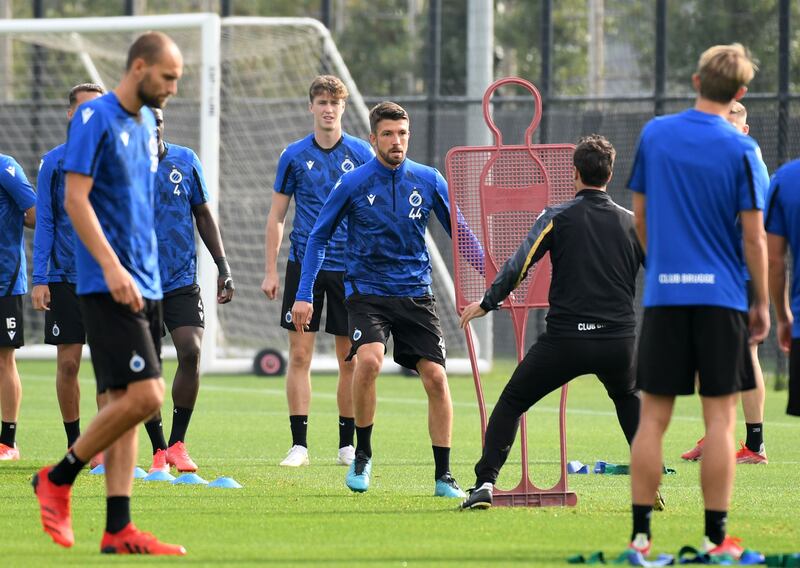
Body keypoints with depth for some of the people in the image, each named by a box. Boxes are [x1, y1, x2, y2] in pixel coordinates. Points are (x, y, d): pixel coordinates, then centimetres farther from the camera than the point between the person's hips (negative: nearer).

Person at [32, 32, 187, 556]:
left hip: (145, 285, 9)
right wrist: (112, 266, -24)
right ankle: (57, 480, 1)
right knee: (143, 396, -15)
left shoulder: (146, 123, 16)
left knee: (125, 402, 5)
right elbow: (75, 199, -15)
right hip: (109, 285, -9)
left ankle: (118, 529, 4)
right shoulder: (96, 118, -10)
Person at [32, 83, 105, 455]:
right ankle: (74, 443, 12)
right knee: (68, 362, 0)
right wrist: (40, 279, -5)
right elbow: (44, 223, 3)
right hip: (65, 278, 0)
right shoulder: (54, 162, 3)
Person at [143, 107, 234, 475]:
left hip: (183, 281, 1)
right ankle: (158, 451, 10)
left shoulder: (186, 162, 4)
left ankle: (178, 443, -3)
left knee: (191, 352, -15)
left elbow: (204, 216, 12)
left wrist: (223, 267, 5)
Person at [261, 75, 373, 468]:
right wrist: (270, 271, 3)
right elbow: (276, 216, 8)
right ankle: (299, 444, 0)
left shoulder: (362, 154, 2)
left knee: (349, 359, 3)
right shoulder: (294, 155, 4)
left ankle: (347, 444, 13)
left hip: (350, 267, 0)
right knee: (299, 354, -4)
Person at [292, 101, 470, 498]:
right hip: (367, 292, -2)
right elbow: (318, 237, 4)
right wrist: (304, 295, -2)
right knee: (369, 359, -27)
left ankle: (444, 477, 3)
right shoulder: (353, 184, -5)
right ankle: (362, 457, -8)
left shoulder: (428, 181, 1)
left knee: (435, 376, -8)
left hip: (415, 292, 2)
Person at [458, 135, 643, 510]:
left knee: (511, 402, 12)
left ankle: (484, 484, -1)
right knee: (629, 400, 32)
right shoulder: (632, 223, 8)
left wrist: (487, 303, 7)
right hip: (618, 338, 3)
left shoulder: (557, 218, 0)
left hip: (564, 338, -3)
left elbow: (519, 265, -5)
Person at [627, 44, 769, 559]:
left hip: (664, 294, 3)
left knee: (653, 418, 5)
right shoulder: (741, 150, -7)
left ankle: (641, 533, 3)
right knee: (720, 419, 1)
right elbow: (753, 236, -7)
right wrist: (762, 303, 3)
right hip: (721, 296, -3)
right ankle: (717, 536, 1)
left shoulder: (654, 135, 4)